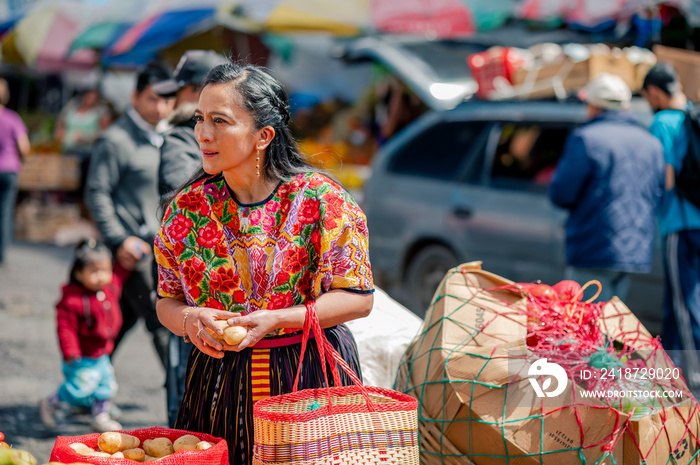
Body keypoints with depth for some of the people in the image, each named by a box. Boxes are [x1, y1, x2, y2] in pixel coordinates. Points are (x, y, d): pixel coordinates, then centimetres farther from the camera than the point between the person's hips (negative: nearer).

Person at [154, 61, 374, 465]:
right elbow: (167, 302, 10)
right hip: (218, 375, 3)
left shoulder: (319, 199, -9)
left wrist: (277, 319, -20)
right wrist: (190, 320, -14)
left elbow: (359, 298, -8)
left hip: (310, 375, -3)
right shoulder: (187, 208, 2)